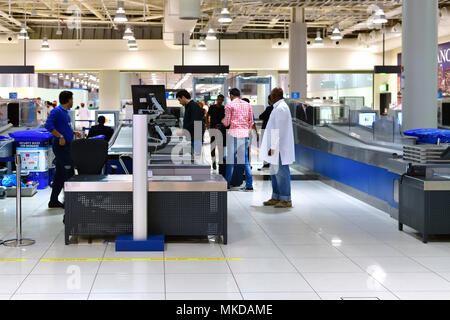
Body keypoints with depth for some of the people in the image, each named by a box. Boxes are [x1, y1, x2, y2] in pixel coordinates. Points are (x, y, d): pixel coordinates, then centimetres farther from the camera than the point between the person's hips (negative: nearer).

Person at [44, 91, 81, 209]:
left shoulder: (65, 112, 16)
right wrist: (60, 136, -26)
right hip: (61, 146, -10)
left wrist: (74, 133, 13)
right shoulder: (57, 111, -13)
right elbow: (48, 125, -23)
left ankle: (53, 201, 17)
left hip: (66, 146, 10)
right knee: (68, 172, -7)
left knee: (60, 174, 12)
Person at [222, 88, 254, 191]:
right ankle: (249, 185, 4)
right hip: (245, 134, 4)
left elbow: (226, 123, -2)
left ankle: (227, 184, 6)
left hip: (234, 133, -4)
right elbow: (251, 121, 12)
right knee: (245, 160, 8)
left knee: (230, 159, 3)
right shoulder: (247, 105, 12)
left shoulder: (229, 105, -2)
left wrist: (222, 121, 19)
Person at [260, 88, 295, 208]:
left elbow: (277, 130, -21)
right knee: (275, 172, 15)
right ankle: (276, 198, 21)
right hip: (278, 147, 11)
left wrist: (272, 147, -20)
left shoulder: (280, 109, -17)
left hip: (279, 147, -11)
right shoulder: (281, 107, 16)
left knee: (281, 172, -5)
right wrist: (272, 147, 21)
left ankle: (286, 200, 0)